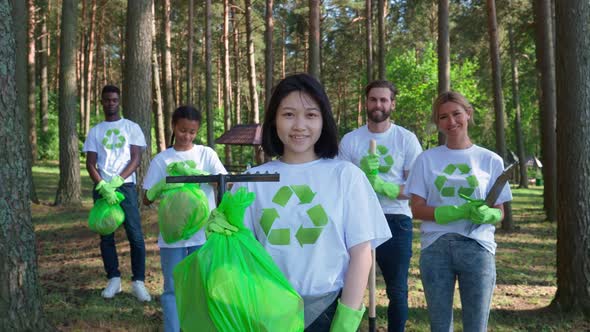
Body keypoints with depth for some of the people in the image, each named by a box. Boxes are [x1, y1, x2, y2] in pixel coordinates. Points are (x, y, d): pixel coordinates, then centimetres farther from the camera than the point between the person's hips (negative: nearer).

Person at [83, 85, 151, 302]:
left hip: (126, 186, -2)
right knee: (106, 236, 4)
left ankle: (138, 282, -3)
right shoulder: (95, 131, 12)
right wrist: (103, 186, -13)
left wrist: (117, 181, -15)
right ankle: (114, 279, 13)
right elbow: (90, 164, 5)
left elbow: (136, 159, 0)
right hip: (102, 188, 2)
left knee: (135, 235, -8)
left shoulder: (131, 127, 8)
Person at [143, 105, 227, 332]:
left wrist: (197, 174, -25)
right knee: (172, 289, 6)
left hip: (203, 233, 0)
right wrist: (161, 186, -19)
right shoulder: (161, 159, 3)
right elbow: (147, 199, 1)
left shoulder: (206, 154, 4)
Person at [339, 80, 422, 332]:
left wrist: (385, 187, -21)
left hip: (396, 222, -1)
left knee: (397, 290, 8)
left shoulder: (407, 139, 0)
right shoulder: (350, 140, 4)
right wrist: (362, 174, -17)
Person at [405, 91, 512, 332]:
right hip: (435, 248, 0)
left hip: (477, 248, 0)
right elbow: (417, 209, -1)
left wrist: (486, 214, -17)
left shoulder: (490, 160, 5)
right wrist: (457, 212, -16)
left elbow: (499, 212, 7)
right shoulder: (426, 159, 5)